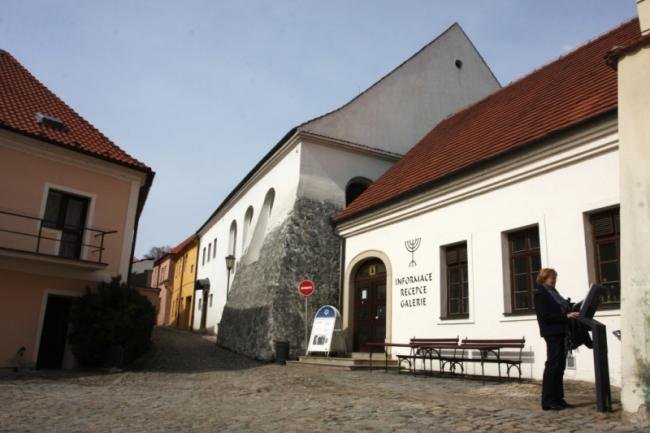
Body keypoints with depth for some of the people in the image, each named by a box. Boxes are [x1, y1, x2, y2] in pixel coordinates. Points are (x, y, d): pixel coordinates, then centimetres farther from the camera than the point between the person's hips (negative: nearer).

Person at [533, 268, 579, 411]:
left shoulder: (552, 292, 15)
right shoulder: (540, 294, -10)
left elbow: (562, 307, 21)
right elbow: (545, 316, -18)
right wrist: (566, 316, -21)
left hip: (560, 332, 9)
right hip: (552, 333, -9)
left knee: (560, 366, 12)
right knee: (553, 365, -6)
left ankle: (558, 398, 19)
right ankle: (547, 401, -1)